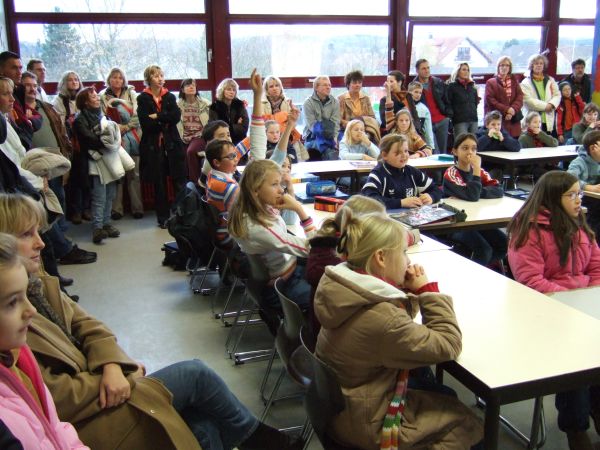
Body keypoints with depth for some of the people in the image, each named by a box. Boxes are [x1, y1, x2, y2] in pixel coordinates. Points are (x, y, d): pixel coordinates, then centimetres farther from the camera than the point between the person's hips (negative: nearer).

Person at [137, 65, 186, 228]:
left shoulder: (170, 97, 11)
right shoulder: (143, 99, 2)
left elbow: (176, 116, -7)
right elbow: (146, 124, -10)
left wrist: (157, 116, -12)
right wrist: (166, 121, -7)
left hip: (172, 143, 2)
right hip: (153, 145, -2)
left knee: (179, 180, -2)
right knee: (159, 183, 4)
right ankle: (163, 217, 14)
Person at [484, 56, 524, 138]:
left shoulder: (514, 81, 18)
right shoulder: (491, 82, 7)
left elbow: (520, 97, 7)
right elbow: (489, 100, -5)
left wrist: (513, 109, -12)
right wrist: (506, 109, -13)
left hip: (513, 121, 3)